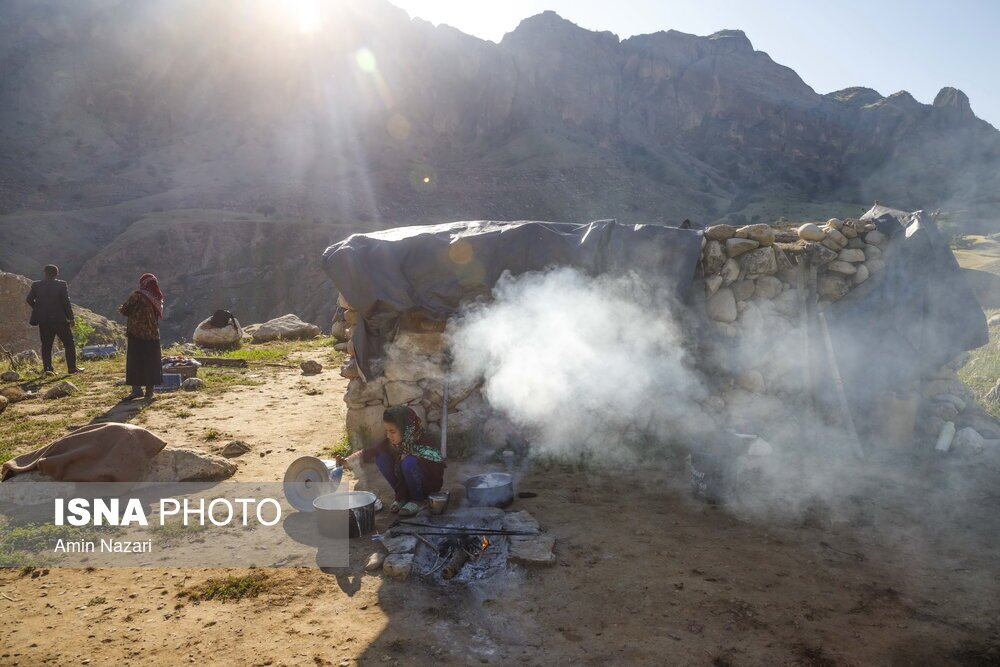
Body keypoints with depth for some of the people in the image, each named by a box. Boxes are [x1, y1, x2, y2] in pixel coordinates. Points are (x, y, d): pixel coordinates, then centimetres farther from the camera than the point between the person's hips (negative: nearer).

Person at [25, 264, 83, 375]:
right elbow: (66, 302, -9)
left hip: (43, 320, 3)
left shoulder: (36, 285, 2)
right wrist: (71, 318, -3)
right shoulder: (62, 285, -8)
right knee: (69, 343, 6)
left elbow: (29, 299, 6)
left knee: (46, 345, 10)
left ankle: (47, 368, 7)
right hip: (60, 319, -3)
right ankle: (72, 367, 3)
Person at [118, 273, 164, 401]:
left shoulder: (138, 295, -12)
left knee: (134, 361, 3)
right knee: (151, 362, 8)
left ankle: (137, 389, 0)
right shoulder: (158, 298, 5)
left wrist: (121, 309, 16)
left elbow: (125, 310, -8)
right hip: (153, 335, 5)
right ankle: (149, 391, 11)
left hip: (137, 334, -5)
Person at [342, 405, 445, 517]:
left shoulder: (424, 441, -26)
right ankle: (403, 497, 1)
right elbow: (371, 452, -13)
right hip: (409, 484, 6)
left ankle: (419, 501, -9)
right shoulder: (391, 441, -9)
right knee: (381, 457, -11)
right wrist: (347, 460, -26)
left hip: (430, 485, -6)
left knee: (409, 462, -33)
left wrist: (408, 456, -28)